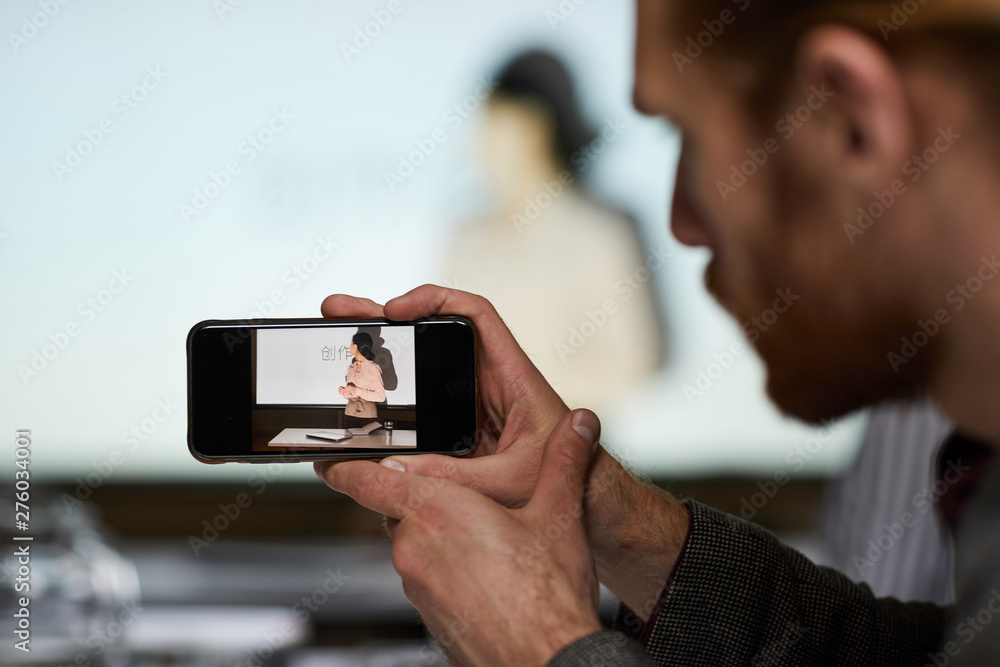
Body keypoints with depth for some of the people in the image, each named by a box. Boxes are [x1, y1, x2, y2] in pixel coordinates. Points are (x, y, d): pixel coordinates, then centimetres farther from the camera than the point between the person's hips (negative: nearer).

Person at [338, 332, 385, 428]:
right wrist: (344, 392, -1)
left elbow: (381, 397, -12)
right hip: (350, 413, 6)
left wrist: (357, 391, -18)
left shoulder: (372, 368, -8)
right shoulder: (351, 367, 13)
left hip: (367, 416, -6)